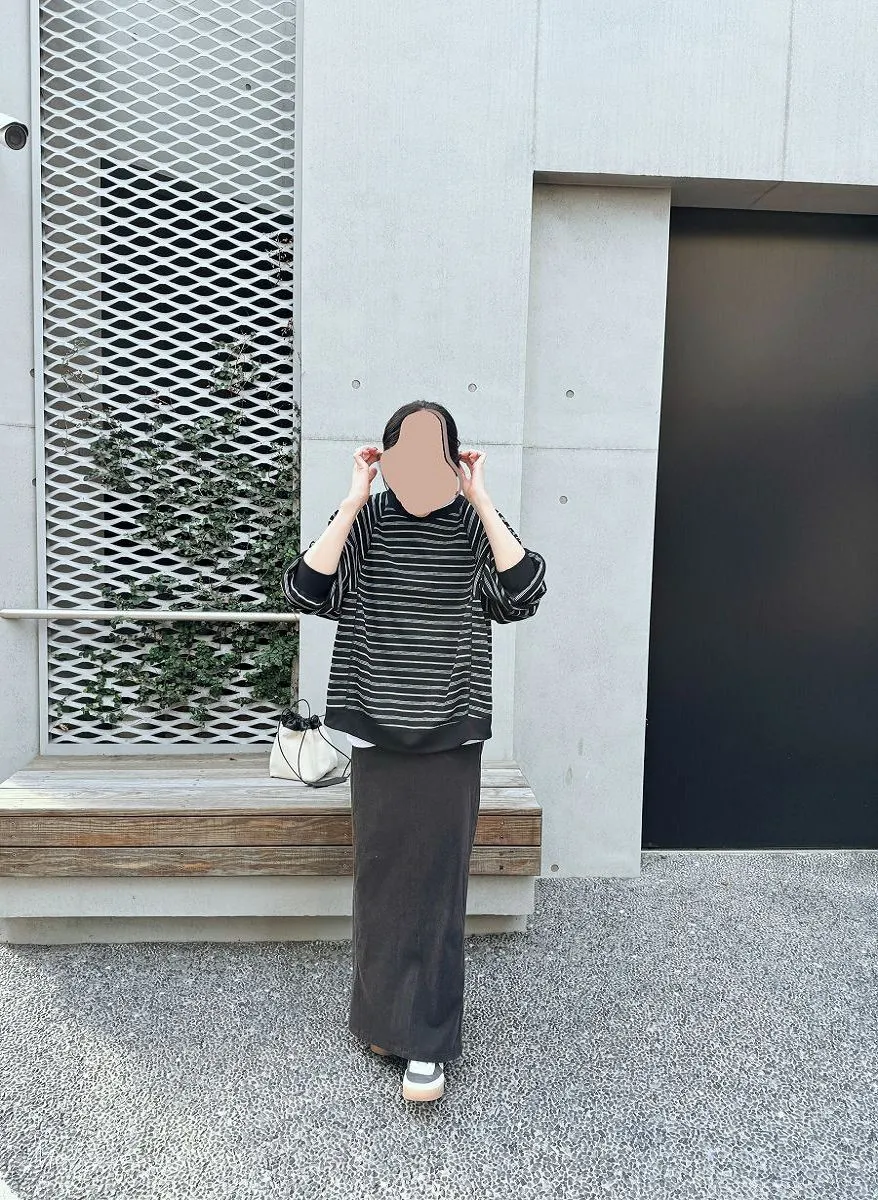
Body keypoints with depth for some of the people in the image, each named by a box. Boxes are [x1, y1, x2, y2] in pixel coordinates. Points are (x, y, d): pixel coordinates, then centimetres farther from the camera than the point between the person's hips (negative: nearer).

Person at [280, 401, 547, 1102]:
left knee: (437, 879, 3)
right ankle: (387, 1013, 35)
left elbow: (525, 593, -19)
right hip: (379, 728, 1)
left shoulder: (474, 526, -2)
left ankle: (427, 1042, 18)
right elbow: (305, 589, -16)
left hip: (451, 733, -1)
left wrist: (482, 502, -18)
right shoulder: (365, 523, -1)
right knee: (382, 874, 13)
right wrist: (353, 500, -16)